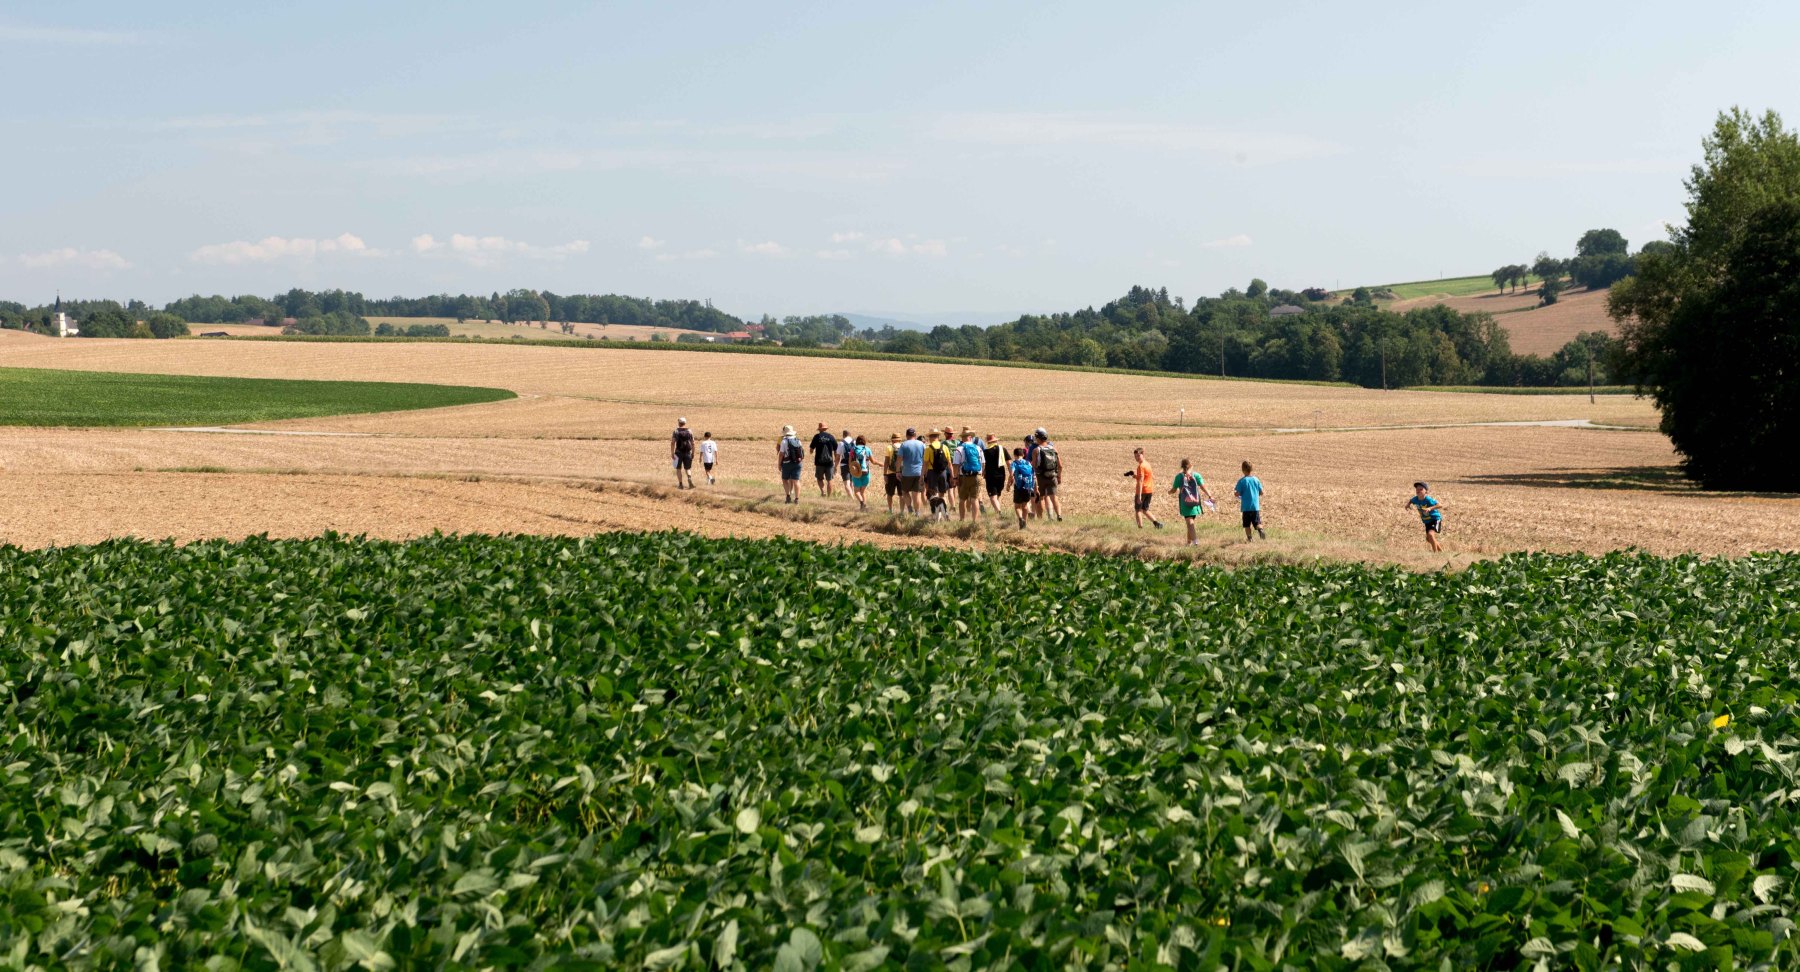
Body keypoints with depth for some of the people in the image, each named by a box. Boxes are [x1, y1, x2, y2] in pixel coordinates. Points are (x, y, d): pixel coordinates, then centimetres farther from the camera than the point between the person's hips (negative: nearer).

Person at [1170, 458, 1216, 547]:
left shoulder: (1179, 476, -3)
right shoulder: (1196, 475, 0)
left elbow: (1174, 490, 3)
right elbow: (1203, 487, -6)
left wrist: (1169, 491, 25)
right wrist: (1210, 497, -2)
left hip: (1185, 503, -3)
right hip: (1195, 502, 3)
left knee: (1190, 522, -6)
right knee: (1190, 521, 17)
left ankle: (1195, 540, -22)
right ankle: (1189, 541, 24)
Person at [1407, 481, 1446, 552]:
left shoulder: (1428, 500, -29)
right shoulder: (1416, 499, -10)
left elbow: (1440, 505, -37)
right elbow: (1410, 501, 16)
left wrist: (1430, 508, -49)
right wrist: (1408, 504, -7)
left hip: (1435, 519, -8)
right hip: (1427, 522, 8)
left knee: (1430, 534, -30)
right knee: (1428, 539, 16)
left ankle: (1435, 552, -17)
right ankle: (1441, 550, 40)